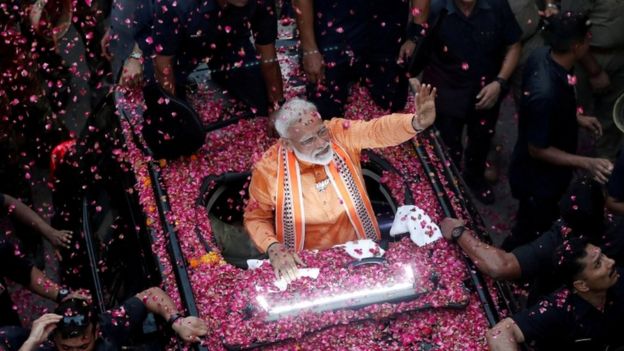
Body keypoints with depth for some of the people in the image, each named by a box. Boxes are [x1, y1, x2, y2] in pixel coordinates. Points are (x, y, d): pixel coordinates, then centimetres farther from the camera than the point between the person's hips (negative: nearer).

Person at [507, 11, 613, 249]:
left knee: (537, 228, 33)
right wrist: (587, 163, -32)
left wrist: (576, 118, 8)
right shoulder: (546, 94, -42)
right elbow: (537, 150, -29)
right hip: (539, 178, -9)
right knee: (528, 235, 17)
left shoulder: (542, 55, -15)